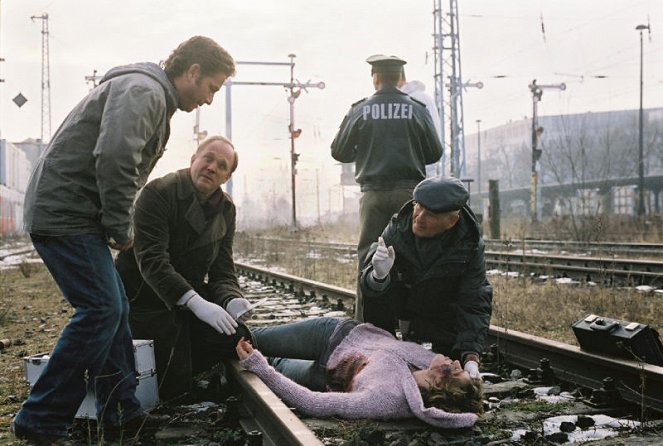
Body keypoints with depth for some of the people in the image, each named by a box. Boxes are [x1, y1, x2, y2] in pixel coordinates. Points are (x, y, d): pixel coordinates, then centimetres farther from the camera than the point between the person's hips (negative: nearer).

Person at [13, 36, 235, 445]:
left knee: (114, 309, 11)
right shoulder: (142, 90, -13)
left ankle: (122, 411, 19)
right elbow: (114, 157, -27)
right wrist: (121, 228, -17)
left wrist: (116, 226, 10)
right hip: (65, 213, -10)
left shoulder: (156, 102, 21)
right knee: (101, 311, -11)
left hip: (78, 218, 10)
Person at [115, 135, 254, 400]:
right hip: (144, 297, -6)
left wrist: (231, 300, -22)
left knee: (236, 337, -14)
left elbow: (222, 270, 2)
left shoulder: (225, 210, 4)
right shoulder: (158, 193, -18)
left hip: (191, 295, 6)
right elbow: (151, 260, -29)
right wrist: (195, 302, -40)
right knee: (173, 389, -13)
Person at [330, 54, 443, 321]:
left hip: (374, 192, 0)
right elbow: (435, 153, 5)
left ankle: (364, 321, 5)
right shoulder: (416, 110, 1)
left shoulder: (360, 111, 0)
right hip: (409, 191, 0)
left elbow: (339, 152, 4)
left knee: (367, 256, 5)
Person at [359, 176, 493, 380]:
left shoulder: (469, 246, -26)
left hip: (441, 313, 0)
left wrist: (471, 355, -36)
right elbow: (366, 282, -27)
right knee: (374, 285, -29)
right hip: (400, 301, 0)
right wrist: (378, 276, -52)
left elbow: (474, 304, -24)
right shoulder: (398, 227, -25)